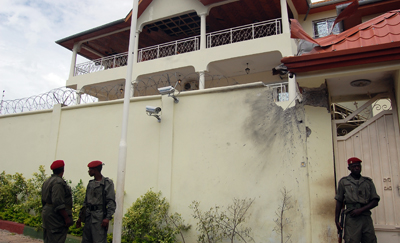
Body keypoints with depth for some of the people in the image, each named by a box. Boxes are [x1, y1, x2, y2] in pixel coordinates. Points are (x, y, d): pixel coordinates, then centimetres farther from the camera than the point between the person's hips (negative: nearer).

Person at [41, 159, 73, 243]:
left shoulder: (47, 182, 14)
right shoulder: (58, 182, -17)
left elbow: (44, 201, 20)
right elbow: (58, 203, -24)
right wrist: (67, 218, -20)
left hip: (47, 213, 10)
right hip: (56, 217, -10)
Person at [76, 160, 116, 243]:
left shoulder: (108, 183, -4)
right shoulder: (90, 183, 16)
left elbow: (111, 202, -11)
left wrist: (108, 218, -20)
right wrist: (80, 217, 18)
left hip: (99, 217, -7)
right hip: (88, 217, 7)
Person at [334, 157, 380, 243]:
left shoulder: (368, 182, 15)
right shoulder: (343, 182, 9)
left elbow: (375, 201, 8)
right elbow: (339, 202, 9)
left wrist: (361, 210, -8)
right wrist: (336, 220, 3)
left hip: (366, 217, 3)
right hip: (351, 218, -2)